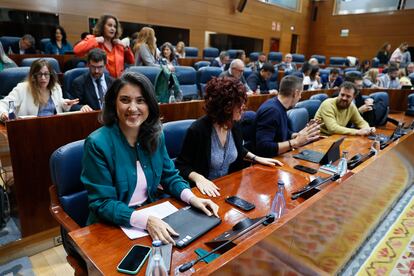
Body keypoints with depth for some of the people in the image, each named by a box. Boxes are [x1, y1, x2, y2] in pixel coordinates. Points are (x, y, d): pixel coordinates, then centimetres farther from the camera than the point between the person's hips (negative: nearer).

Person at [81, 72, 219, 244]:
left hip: (152, 215, 5)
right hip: (112, 226, -5)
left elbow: (169, 176, 6)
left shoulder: (155, 135, -3)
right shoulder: (97, 144, -18)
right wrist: (145, 220, -30)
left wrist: (192, 198, -11)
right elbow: (102, 203, -17)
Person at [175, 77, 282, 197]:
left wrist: (256, 158, 10)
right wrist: (198, 178, -30)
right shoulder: (198, 130, -23)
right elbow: (181, 165, -13)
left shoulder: (235, 125, -2)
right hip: (208, 190, -4)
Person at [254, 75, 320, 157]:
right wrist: (296, 142, -27)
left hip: (277, 158, 9)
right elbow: (263, 147, -32)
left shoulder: (280, 107, 5)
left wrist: (299, 135, 3)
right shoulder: (271, 110, -24)